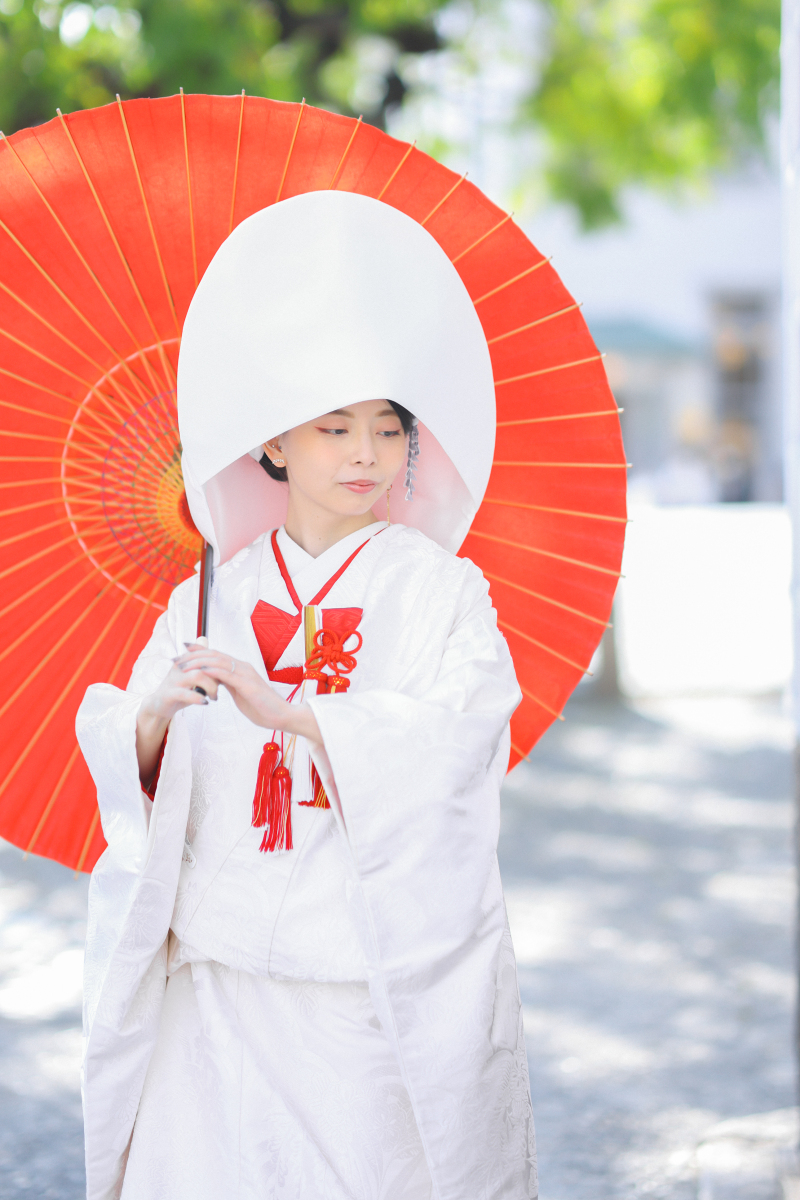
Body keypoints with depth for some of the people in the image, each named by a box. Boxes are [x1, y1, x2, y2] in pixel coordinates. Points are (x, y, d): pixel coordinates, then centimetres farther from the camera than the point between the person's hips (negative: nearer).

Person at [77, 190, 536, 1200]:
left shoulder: (440, 591, 1)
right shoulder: (212, 599, 9)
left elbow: (455, 743, -15)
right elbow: (122, 760, 3)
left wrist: (287, 711, -27)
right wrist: (157, 713, -20)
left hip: (385, 981, -2)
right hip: (224, 967, 2)